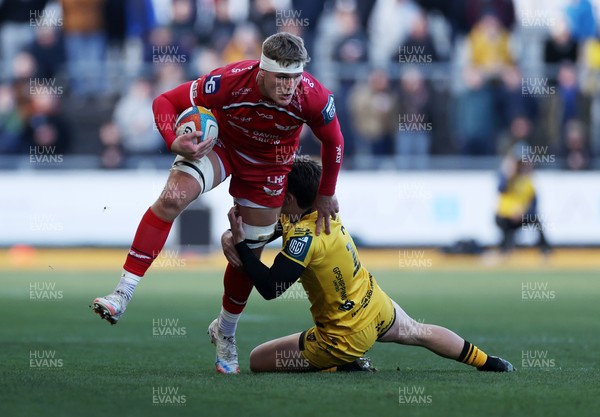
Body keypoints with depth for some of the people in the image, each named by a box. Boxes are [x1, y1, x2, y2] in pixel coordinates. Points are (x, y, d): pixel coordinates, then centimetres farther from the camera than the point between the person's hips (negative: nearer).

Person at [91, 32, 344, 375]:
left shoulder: (315, 98, -30)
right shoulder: (229, 81, -35)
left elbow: (334, 143, -8)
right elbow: (166, 101, -23)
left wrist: (326, 195, 1)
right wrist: (174, 141, -42)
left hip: (270, 165, 2)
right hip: (220, 143, -2)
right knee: (172, 198, -28)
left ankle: (226, 332, 34)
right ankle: (123, 294, -28)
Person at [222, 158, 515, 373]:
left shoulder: (304, 237, -29)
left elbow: (270, 288, -32)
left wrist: (239, 242, -33)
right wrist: (232, 238, -13)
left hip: (346, 338, -8)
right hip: (378, 308, 8)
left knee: (258, 360, 2)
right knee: (418, 333, 37)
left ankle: (343, 365, -2)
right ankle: (484, 361, 52)